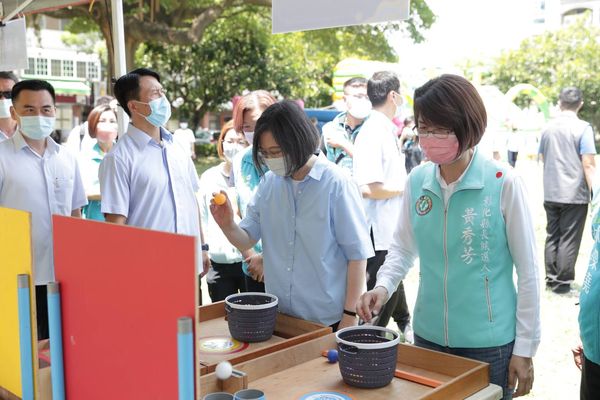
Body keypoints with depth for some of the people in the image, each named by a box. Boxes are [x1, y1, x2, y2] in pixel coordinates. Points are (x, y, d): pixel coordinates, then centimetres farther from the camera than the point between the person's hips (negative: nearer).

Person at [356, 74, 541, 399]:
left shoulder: (503, 183, -13)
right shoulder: (417, 180, -3)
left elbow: (528, 270, -8)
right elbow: (402, 247, 8)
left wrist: (525, 348, -6)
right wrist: (383, 287, -12)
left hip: (489, 343, -4)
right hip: (428, 335, 4)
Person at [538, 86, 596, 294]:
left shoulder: (548, 128, 6)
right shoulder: (583, 128, -10)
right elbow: (588, 165, -14)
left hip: (550, 193, 5)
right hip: (575, 194, -5)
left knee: (552, 236, 13)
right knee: (569, 240, 2)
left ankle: (551, 278, 20)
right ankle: (562, 282, 7)